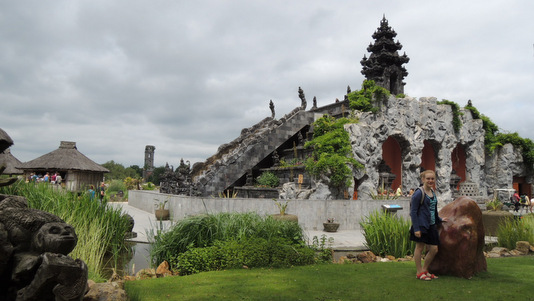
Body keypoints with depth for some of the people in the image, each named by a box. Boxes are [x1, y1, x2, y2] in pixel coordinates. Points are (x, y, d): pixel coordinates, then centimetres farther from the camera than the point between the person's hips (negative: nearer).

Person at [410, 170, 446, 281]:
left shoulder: (433, 192, 12)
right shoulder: (419, 193, -13)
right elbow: (413, 211, -15)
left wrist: (439, 220, 35)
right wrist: (416, 228, -18)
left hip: (431, 225, 8)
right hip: (421, 225, -8)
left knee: (434, 249, 8)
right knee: (419, 248, 2)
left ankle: (425, 270, 24)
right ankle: (419, 272, 15)